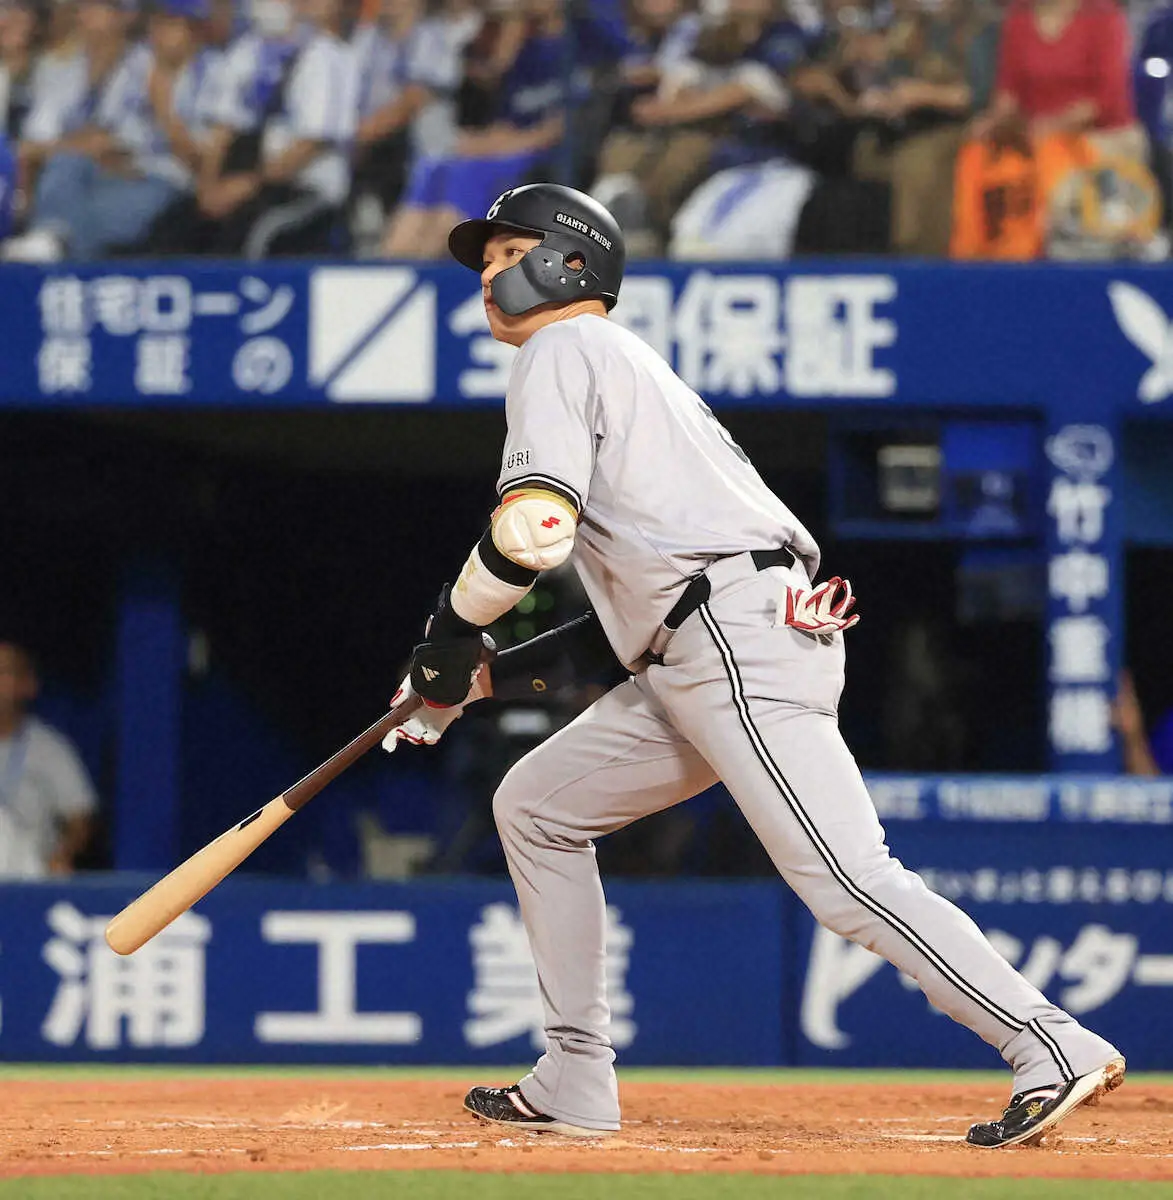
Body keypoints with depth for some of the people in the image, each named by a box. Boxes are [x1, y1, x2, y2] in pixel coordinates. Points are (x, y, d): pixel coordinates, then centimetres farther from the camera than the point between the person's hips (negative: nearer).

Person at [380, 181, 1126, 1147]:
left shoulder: (565, 351, 2)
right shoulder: (633, 368, 31)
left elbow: (534, 529, -14)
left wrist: (450, 642, 1)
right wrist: (511, 670, 22)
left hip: (740, 636, -10)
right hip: (696, 665, 10)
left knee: (846, 879, -18)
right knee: (535, 806, 16)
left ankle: (1054, 1049, -24)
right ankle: (575, 1086, 14)